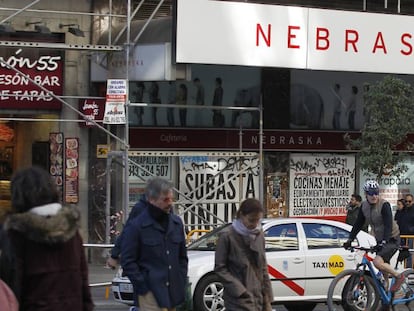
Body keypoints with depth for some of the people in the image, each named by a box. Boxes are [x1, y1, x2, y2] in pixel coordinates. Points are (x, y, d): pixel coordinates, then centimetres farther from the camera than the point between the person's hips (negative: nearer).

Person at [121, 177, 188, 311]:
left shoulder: (176, 222, 12)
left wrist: (182, 282, 11)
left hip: (173, 293, 6)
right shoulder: (136, 226, -7)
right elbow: (127, 261, -7)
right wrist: (143, 288, -11)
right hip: (151, 293, -6)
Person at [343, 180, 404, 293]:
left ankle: (398, 276, -5)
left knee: (378, 262, -24)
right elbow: (358, 224, 6)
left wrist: (384, 242, -39)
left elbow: (388, 225, -27)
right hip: (379, 240, 7)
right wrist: (350, 239, -2)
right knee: (383, 270, 10)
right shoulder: (364, 206, 0)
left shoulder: (384, 205, -19)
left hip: (392, 239, -7)